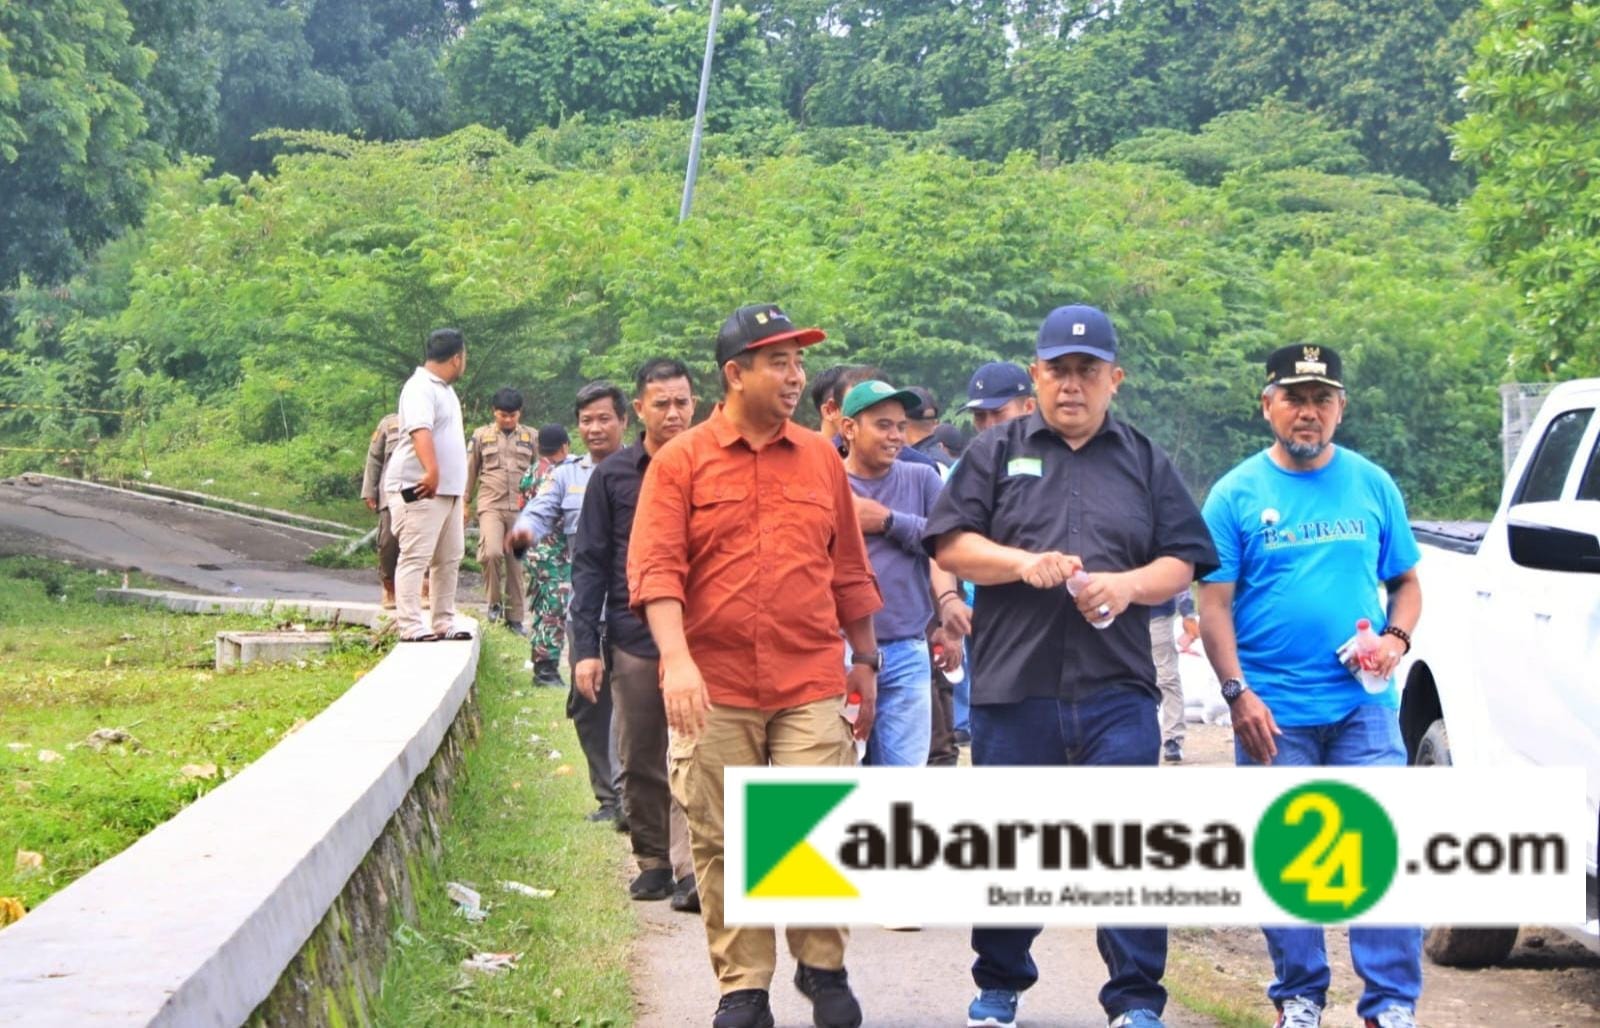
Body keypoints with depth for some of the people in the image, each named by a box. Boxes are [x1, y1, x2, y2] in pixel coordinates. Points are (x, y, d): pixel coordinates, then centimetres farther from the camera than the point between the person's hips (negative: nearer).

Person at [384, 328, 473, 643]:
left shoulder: (444, 389, 19)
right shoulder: (421, 388, -14)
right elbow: (420, 430, -30)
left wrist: (460, 484, 28)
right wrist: (432, 470, -43)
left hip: (448, 488, 10)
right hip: (420, 488, -10)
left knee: (449, 558, 12)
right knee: (415, 557, -11)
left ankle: (444, 622, 18)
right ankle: (410, 626, -13)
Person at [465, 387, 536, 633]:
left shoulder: (531, 438, 9)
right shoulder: (481, 436, 7)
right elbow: (470, 471, 13)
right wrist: (465, 503, 11)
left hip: (520, 508, 1)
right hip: (491, 505, -1)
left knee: (516, 563, 4)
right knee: (492, 552, -23)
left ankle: (514, 617, 12)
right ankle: (495, 601, -2)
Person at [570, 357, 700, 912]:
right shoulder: (613, 476, 5)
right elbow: (590, 564, 5)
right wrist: (585, 646, -1)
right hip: (633, 638, 2)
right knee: (639, 763, 8)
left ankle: (691, 869, -13)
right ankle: (652, 860, 21)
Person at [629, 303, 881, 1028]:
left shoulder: (821, 458, 10)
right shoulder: (681, 461, 1)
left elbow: (849, 571, 16)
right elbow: (655, 568, -7)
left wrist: (865, 661, 18)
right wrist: (676, 659, -19)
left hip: (812, 687, 2)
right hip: (716, 689, -1)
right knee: (723, 844, 4)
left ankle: (823, 969, 16)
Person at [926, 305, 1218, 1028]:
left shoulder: (1146, 463, 15)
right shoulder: (996, 452, 11)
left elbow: (1182, 562, 11)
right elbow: (951, 545, 3)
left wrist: (1128, 585, -8)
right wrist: (1025, 564, -12)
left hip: (1117, 690, 0)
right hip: (1012, 688, 0)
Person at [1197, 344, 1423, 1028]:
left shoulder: (1372, 485, 9)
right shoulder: (1237, 494, 2)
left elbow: (1405, 581, 15)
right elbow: (1215, 604, 0)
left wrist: (1396, 637, -6)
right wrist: (1238, 694, -10)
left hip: (1363, 705, 1)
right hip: (1273, 713, -1)